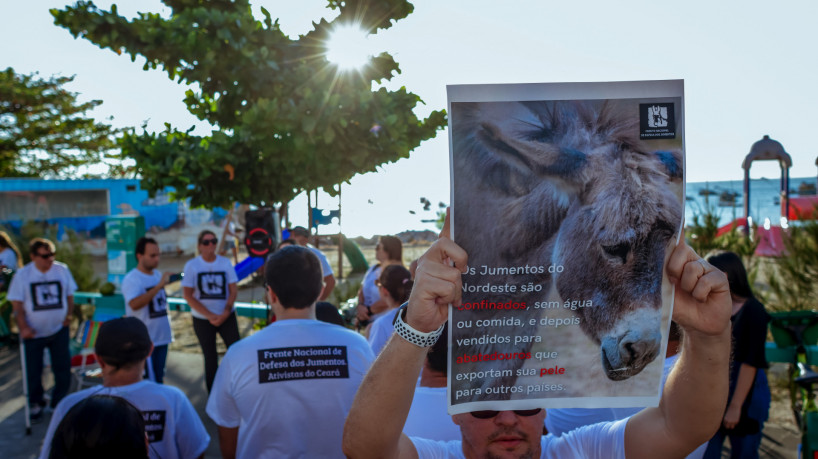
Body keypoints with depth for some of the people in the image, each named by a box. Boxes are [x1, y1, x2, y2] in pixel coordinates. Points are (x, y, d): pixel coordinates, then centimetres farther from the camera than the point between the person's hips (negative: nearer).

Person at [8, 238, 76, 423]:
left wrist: (69, 315, -4)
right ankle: (36, 404, 30)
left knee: (63, 369, 5)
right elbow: (17, 304, -6)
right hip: (34, 332, -1)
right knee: (33, 372, 10)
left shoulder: (62, 270, -4)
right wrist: (23, 327, -13)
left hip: (58, 329, 1)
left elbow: (70, 296, 7)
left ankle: (60, 402, 22)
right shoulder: (22, 275, -8)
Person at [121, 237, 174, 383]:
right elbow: (134, 304, -33)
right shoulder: (131, 279, -15)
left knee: (159, 378, 16)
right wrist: (159, 286, -34)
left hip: (162, 336, 7)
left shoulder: (158, 275, 8)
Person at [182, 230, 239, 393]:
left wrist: (225, 313, -13)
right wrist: (210, 315, -13)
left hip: (226, 316, 1)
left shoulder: (225, 263, 0)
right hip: (202, 319, -1)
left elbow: (233, 290, 1)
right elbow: (188, 295, -7)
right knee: (210, 359, 6)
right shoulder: (192, 265, -4)